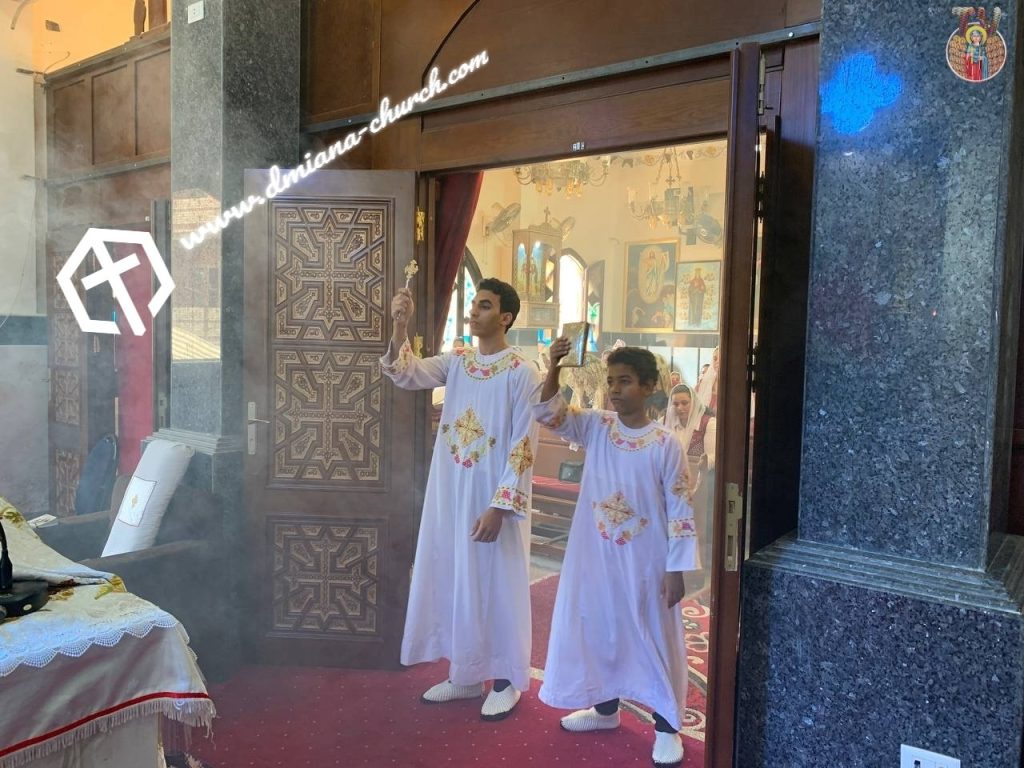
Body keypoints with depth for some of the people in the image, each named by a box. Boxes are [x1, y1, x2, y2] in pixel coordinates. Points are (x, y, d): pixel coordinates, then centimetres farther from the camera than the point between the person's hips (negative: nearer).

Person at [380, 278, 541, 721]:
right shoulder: (455, 361, 6)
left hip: (493, 498, -6)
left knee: (496, 585, 5)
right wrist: (400, 327, -23)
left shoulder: (522, 373, -11)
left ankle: (506, 680, 23)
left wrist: (499, 507, -18)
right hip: (450, 494, 6)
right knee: (452, 580, 14)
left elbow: (524, 447, -14)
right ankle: (464, 674, 30)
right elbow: (407, 375, -8)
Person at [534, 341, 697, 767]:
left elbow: (679, 509, -11)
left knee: (652, 636, 8)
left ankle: (667, 726, 25)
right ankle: (605, 708, 38)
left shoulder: (665, 443, -13)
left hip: (645, 561, -4)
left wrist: (676, 569, -11)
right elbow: (548, 412, -10)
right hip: (596, 556, 4)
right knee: (597, 628, 17)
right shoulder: (595, 426, -2)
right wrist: (554, 368, -25)